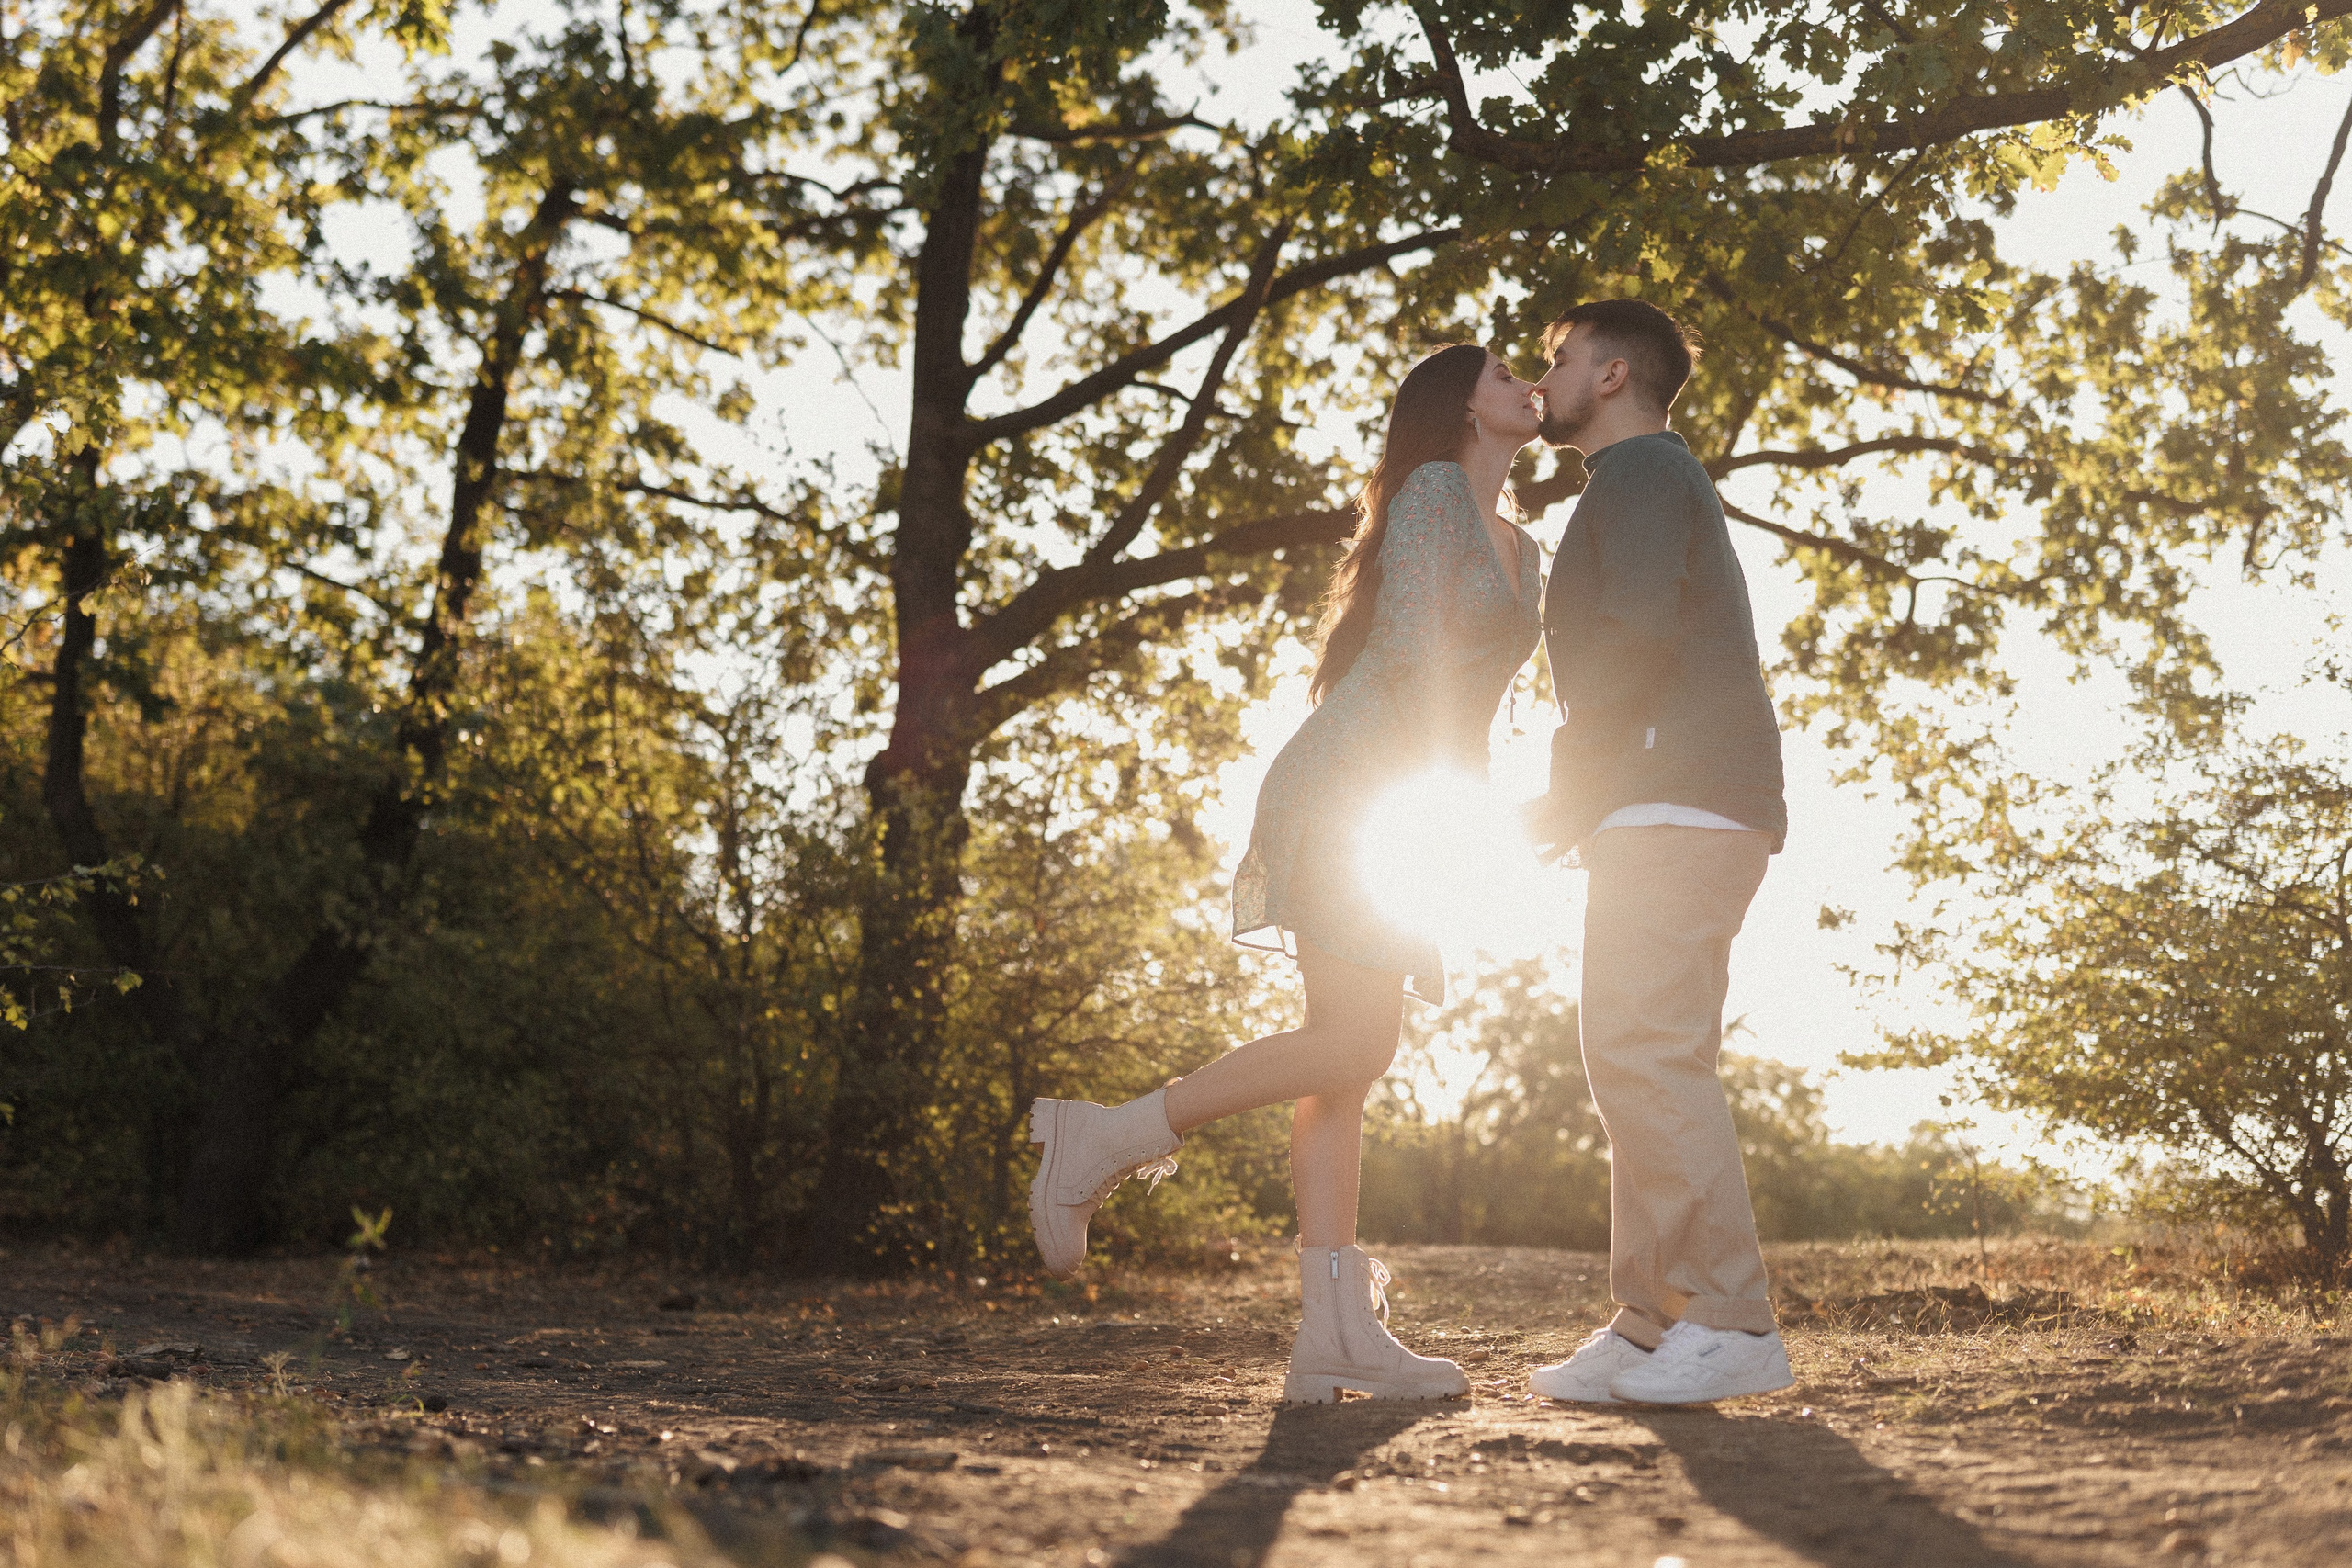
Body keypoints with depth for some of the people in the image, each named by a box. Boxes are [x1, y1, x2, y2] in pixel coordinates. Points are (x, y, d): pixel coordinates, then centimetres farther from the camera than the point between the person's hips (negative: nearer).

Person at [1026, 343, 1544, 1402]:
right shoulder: (1433, 492, -2)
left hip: (1407, 804, 9)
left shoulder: (1520, 553, 24)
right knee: (1352, 1045, -18)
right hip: (1351, 779, -9)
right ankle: (1102, 1139, -10)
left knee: (1348, 1058, 0)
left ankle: (1338, 1332, -5)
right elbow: (1413, 650, -13)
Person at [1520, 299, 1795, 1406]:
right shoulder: (1651, 488, 31)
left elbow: (1638, 637, -16)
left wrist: (1567, 788, -11)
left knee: (1648, 1051, -17)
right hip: (1674, 813, 11)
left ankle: (1732, 1323, -19)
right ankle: (1651, 1324, 4)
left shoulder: (1641, 472, -1)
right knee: (1635, 1058, 6)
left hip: (1676, 808, -11)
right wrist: (1583, 799, 19)